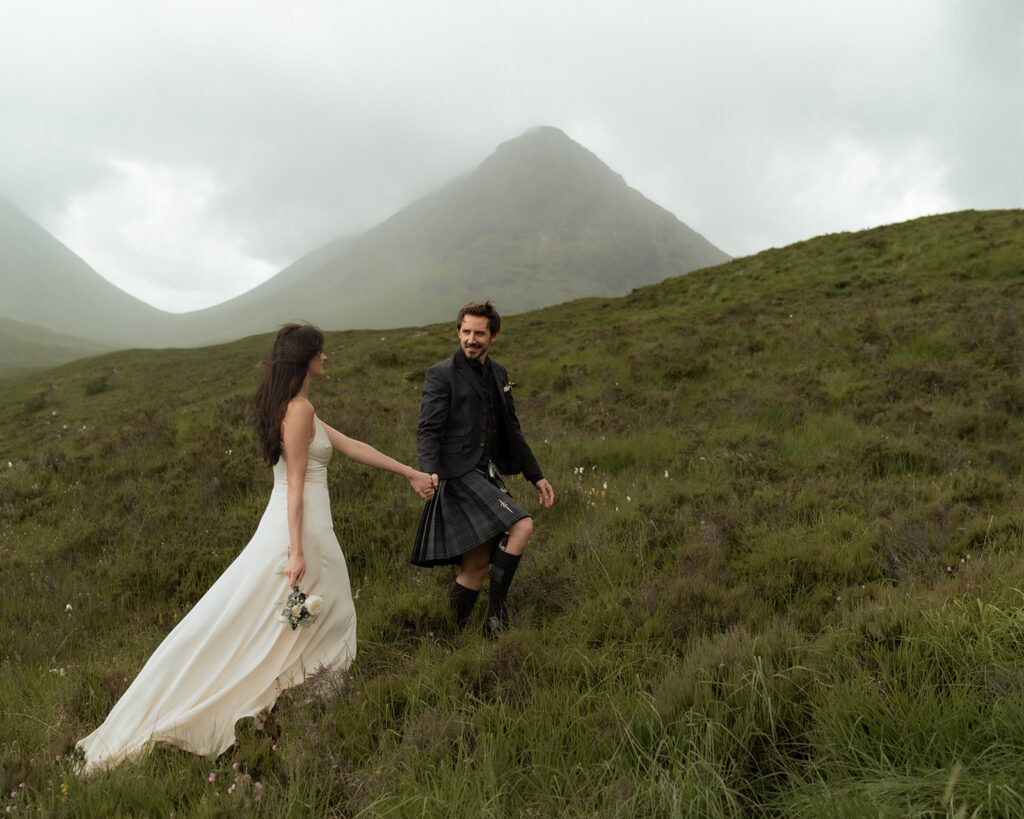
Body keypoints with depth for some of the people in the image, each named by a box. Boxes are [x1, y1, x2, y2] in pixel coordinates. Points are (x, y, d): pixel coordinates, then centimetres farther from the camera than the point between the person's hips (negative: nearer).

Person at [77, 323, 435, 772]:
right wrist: (297, 550, -21)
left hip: (287, 526, 9)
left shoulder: (291, 407, 14)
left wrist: (410, 473, 20)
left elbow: (352, 446, 17)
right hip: (302, 530, -9)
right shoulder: (300, 410, -16)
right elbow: (295, 484, -19)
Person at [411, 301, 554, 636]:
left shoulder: (498, 374, 16)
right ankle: (497, 610, -9)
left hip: (487, 476, 7)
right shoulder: (442, 374, -5)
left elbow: (511, 430, 22)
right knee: (521, 526, -21)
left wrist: (536, 476, 20)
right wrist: (429, 473, -30)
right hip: (459, 474, -7)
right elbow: (428, 431, -12)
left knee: (477, 565, 6)